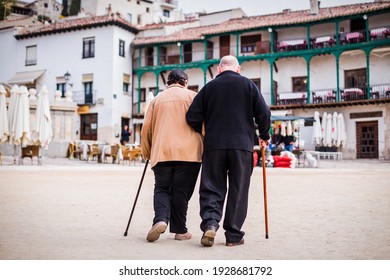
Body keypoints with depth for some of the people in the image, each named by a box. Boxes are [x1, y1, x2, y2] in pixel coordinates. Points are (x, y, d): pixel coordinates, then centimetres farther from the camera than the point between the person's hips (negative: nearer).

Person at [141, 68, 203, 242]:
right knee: (181, 191, 5)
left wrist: (147, 153, 22)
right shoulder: (192, 96, 10)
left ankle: (160, 219, -15)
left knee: (162, 188, 9)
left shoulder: (157, 99, 16)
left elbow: (146, 128, 13)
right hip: (188, 151, -1)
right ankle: (180, 230, 9)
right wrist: (205, 149, 11)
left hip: (161, 151, 2)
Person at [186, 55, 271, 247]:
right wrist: (264, 136, 16)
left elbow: (192, 117, 5)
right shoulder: (247, 85, 6)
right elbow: (263, 113, 0)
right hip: (242, 145, -1)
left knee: (212, 188, 7)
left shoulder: (209, 87, 9)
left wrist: (203, 133, 24)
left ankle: (210, 224, -12)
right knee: (238, 191, 5)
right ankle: (233, 235, 8)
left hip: (214, 145, 1)